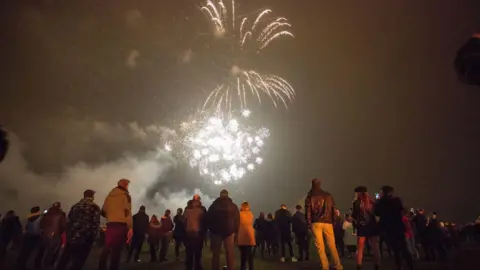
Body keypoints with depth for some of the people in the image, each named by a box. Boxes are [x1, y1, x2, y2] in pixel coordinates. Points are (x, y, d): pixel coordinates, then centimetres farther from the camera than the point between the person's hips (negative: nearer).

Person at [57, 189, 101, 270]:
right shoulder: (95, 207, -2)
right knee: (78, 263, 1)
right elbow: (95, 224, -9)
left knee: (64, 260, 16)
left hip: (71, 238, 5)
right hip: (85, 240, -5)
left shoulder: (75, 206, 14)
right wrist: (92, 238, -1)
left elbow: (69, 221, 13)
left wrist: (68, 236, 17)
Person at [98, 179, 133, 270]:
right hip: (121, 225, -5)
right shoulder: (125, 195, -2)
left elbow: (103, 211, 16)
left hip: (110, 224, 5)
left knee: (106, 248, 9)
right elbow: (127, 212, -12)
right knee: (116, 250, -2)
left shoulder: (110, 195, 15)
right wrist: (130, 227, -13)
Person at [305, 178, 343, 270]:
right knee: (332, 245, 9)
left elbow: (308, 211, -2)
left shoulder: (310, 196, 3)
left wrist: (309, 224, 3)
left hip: (316, 223, -2)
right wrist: (334, 221, 10)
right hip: (328, 223, 2)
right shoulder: (328, 195, 10)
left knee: (320, 246, 1)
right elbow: (334, 209, 6)